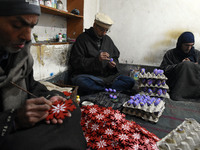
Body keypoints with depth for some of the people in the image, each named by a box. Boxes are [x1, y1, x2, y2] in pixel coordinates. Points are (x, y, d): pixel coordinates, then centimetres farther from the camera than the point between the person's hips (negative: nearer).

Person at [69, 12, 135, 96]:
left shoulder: (108, 39, 15)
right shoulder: (82, 38, -3)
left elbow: (115, 57, 21)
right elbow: (75, 62, -11)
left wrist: (113, 65, -4)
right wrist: (96, 59, -22)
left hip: (107, 75, 5)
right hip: (87, 75, -5)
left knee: (130, 82, -14)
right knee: (82, 83, -39)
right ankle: (108, 88, -18)